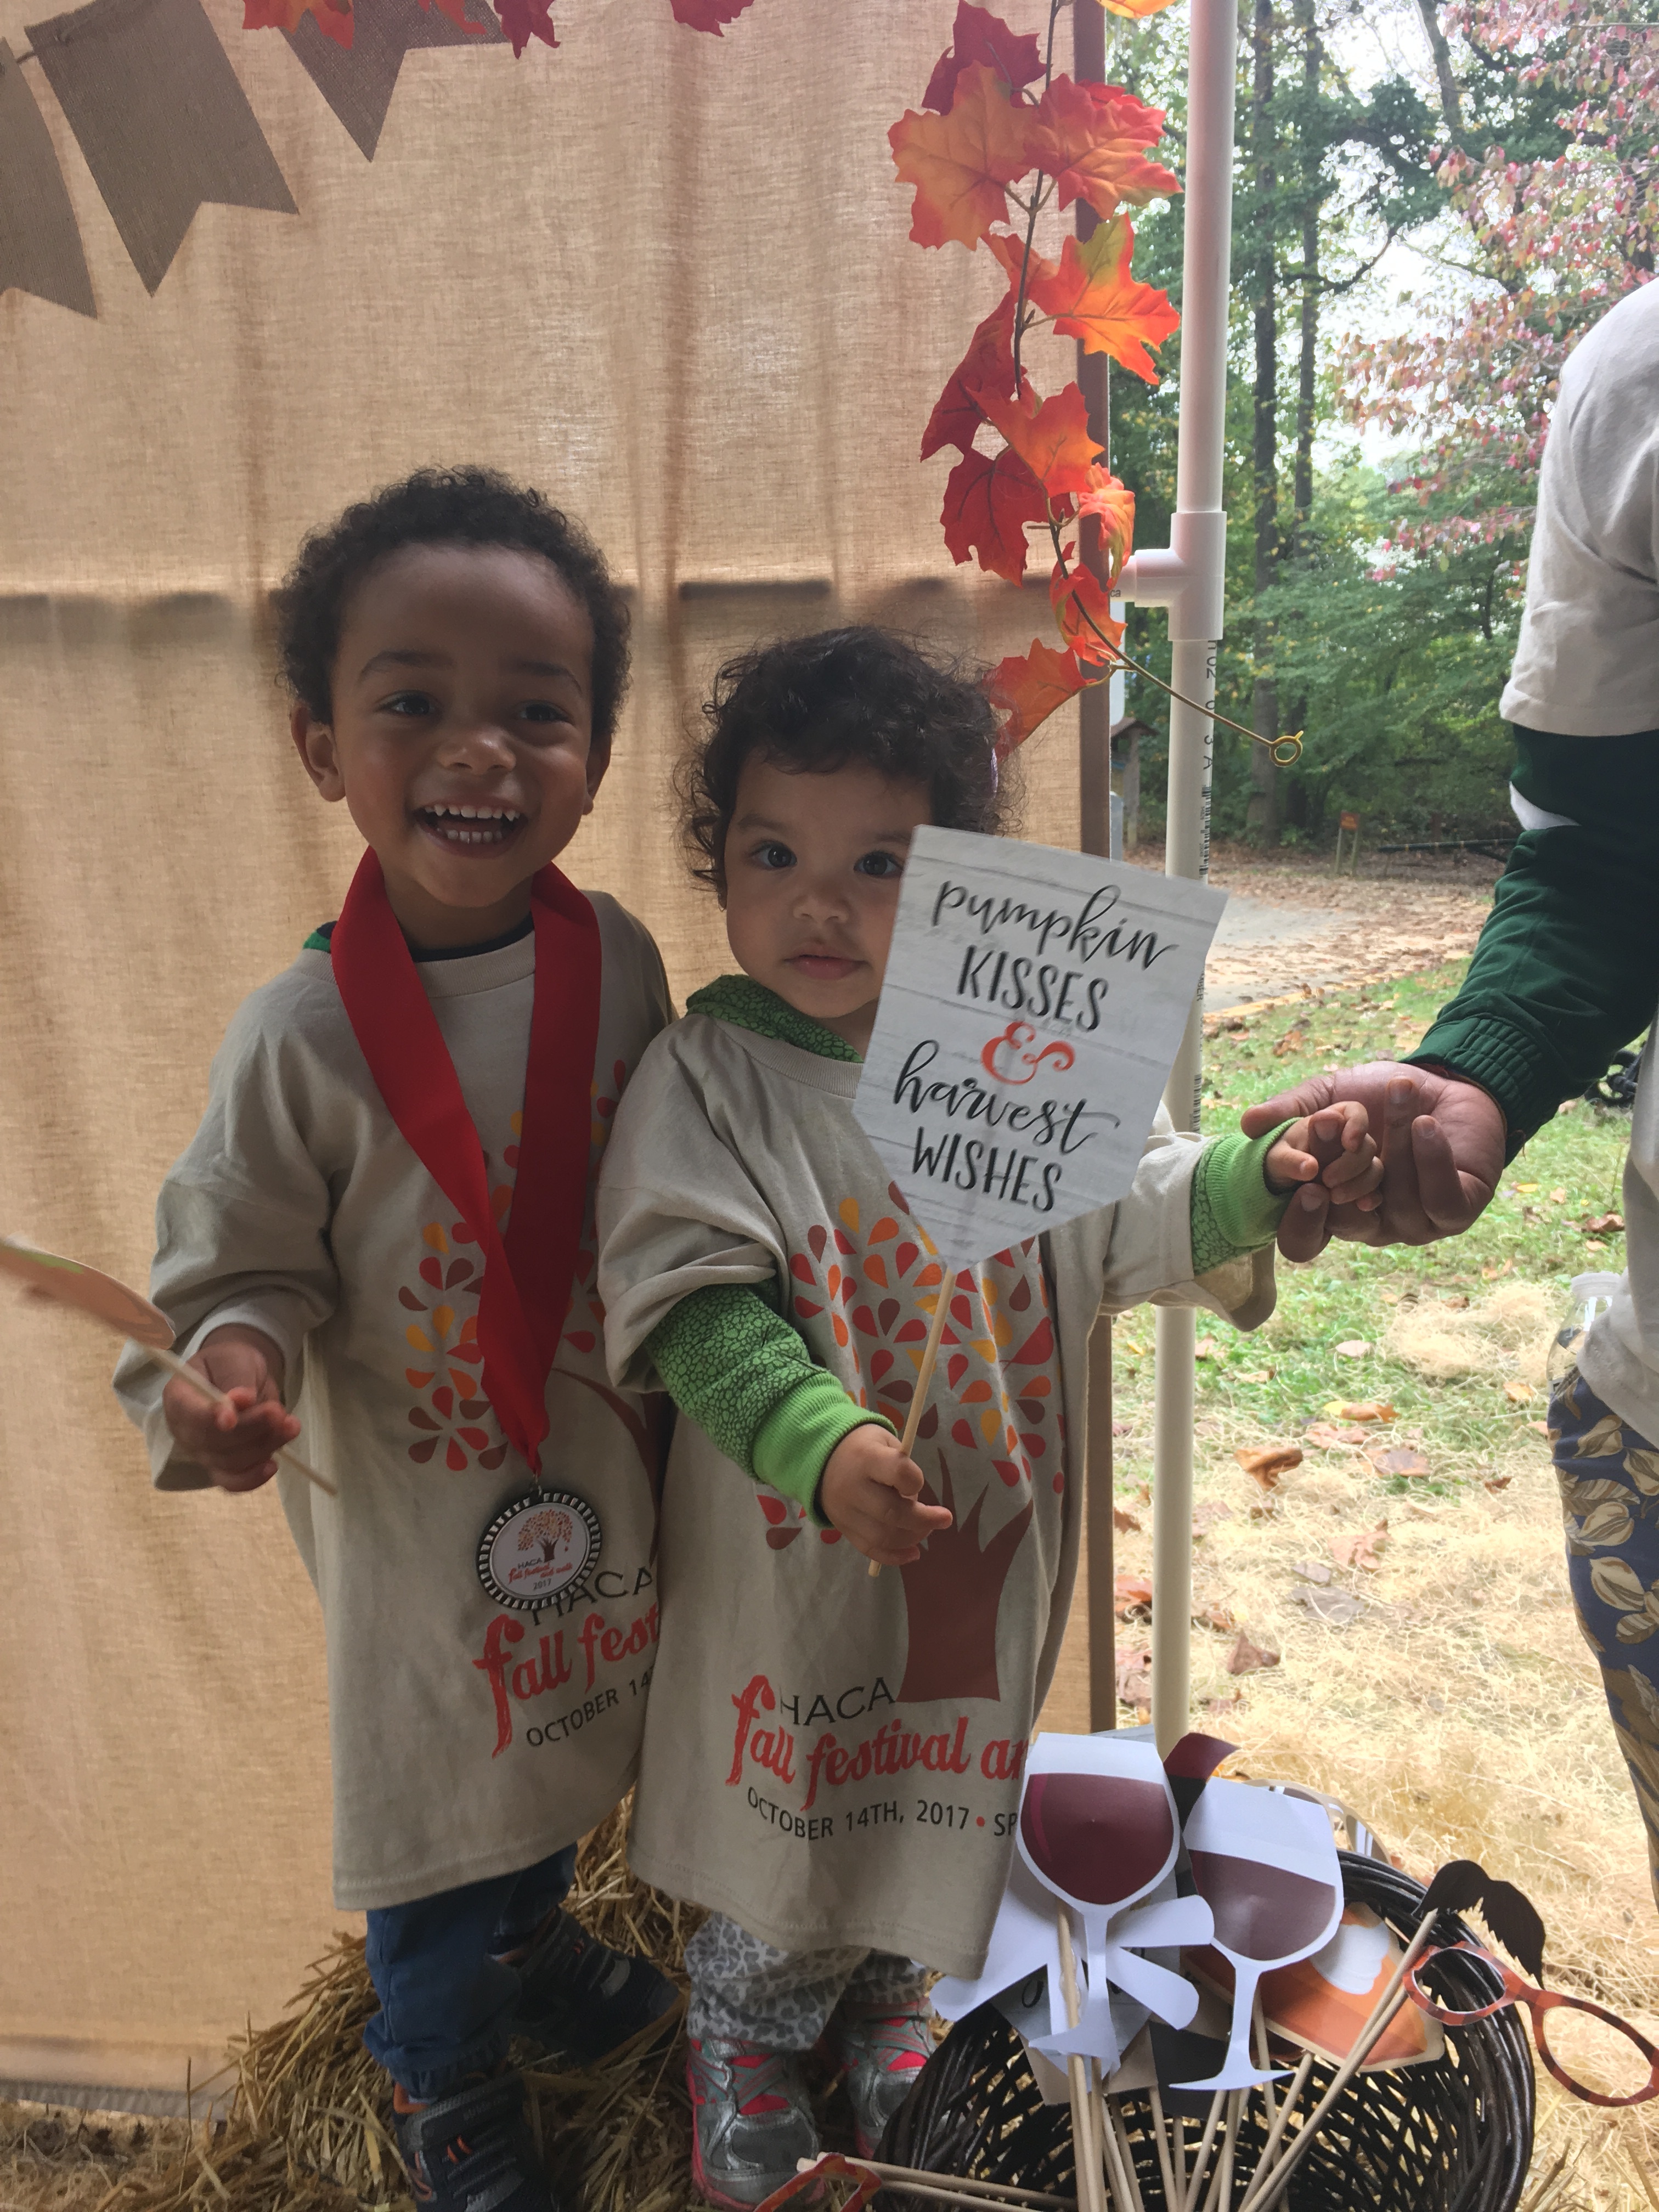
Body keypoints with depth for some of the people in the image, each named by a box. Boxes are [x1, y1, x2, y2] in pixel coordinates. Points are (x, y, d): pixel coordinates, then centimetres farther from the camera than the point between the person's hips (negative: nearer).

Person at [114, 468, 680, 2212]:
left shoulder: (618, 964, -11)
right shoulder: (300, 1037, -23)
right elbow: (244, 1269, -14)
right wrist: (235, 1376, -34)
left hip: (600, 1469, 4)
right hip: (419, 1500, -4)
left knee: (569, 1739, 27)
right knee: (435, 1775, 18)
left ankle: (533, 1939, 61)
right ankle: (442, 2068, 50)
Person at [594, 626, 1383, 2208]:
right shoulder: (702, 1075, -16)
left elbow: (1135, 1213, -1)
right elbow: (697, 1303, -22)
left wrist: (1260, 1185, -19)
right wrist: (824, 1444, -36)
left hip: (986, 1537, 3)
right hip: (790, 1547, -3)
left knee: (937, 1794, 25)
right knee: (782, 1815, 18)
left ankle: (888, 1996, 57)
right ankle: (745, 2063, 50)